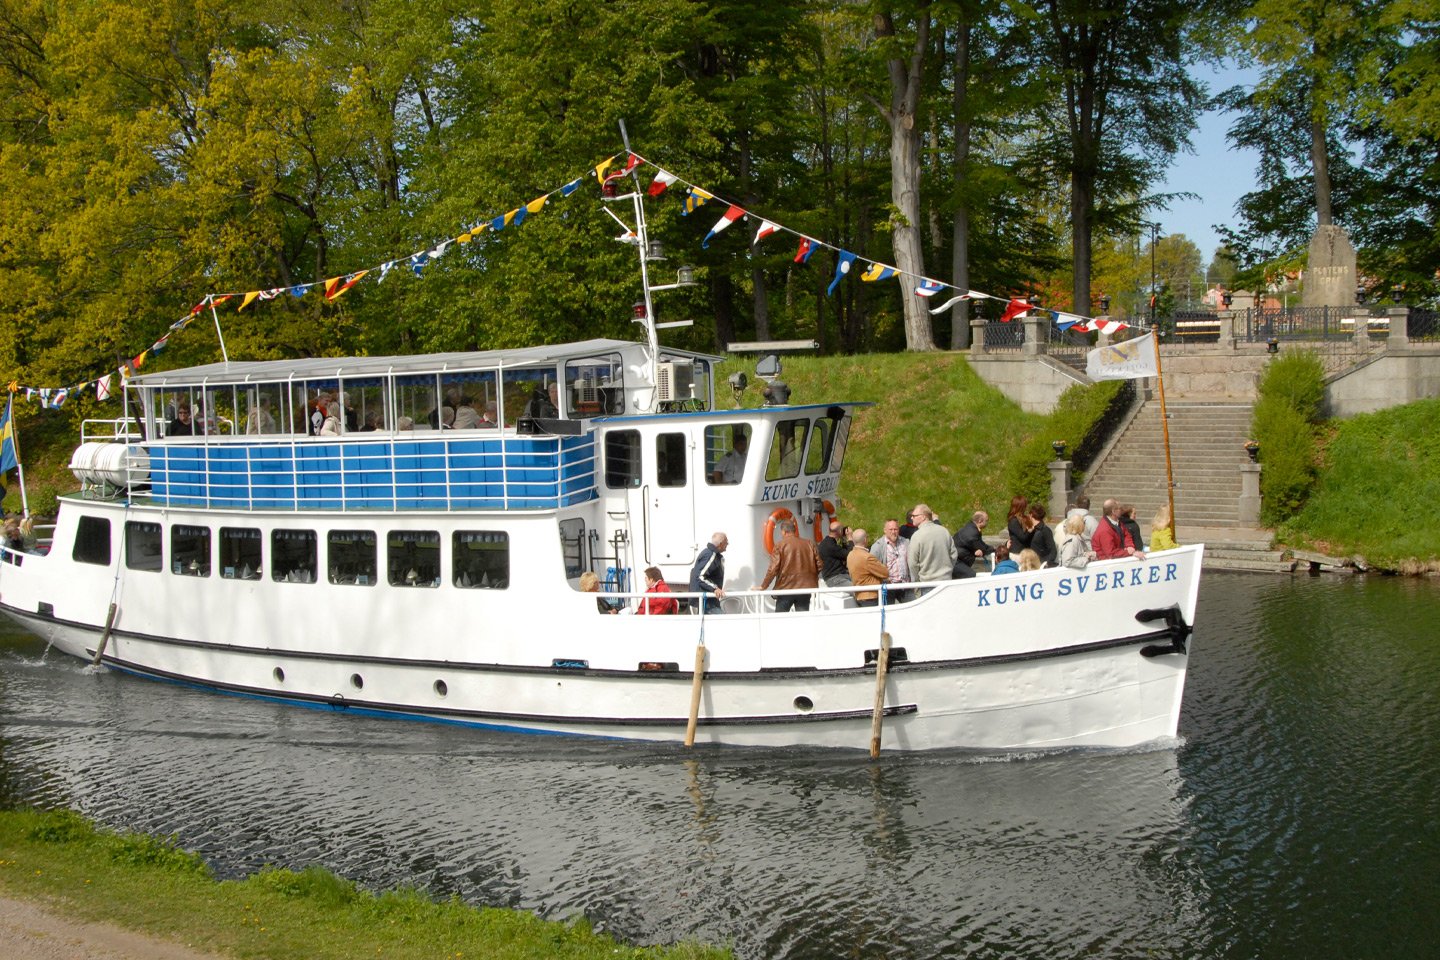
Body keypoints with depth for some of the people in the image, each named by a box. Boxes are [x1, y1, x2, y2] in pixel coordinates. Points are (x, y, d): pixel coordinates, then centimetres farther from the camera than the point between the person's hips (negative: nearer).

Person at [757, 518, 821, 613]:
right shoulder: (809, 544, 5)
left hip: (785, 588, -3)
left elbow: (773, 569, -12)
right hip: (805, 588, 3)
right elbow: (818, 565, 7)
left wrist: (763, 586, -6)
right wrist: (813, 581, 23)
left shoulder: (780, 545, -6)